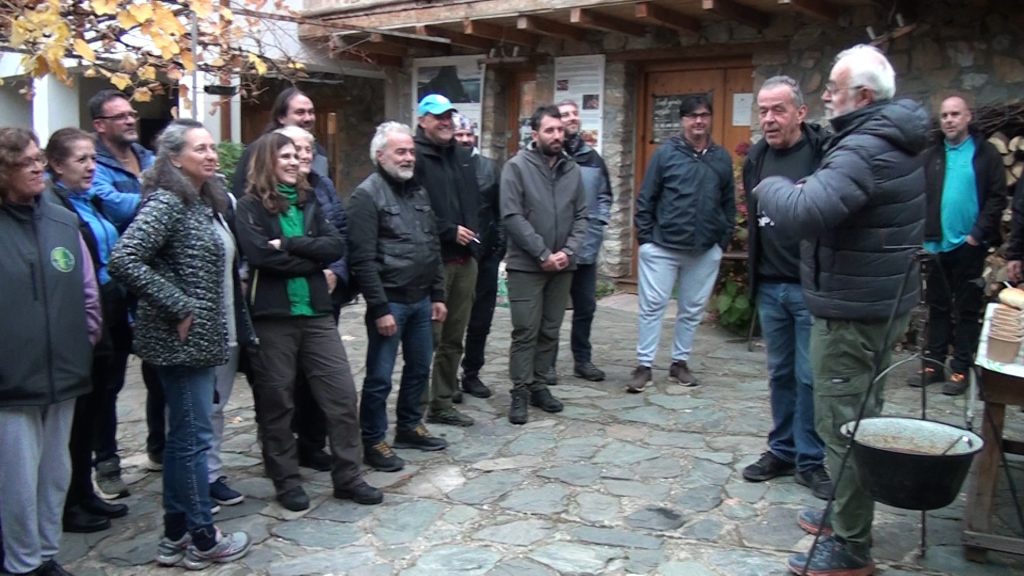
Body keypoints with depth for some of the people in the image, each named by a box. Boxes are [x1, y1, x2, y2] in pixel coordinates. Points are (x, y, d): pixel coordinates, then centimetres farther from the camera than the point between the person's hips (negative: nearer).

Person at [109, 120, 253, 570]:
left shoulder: (204, 201, 13)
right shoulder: (167, 202, -15)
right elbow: (124, 261, -25)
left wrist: (236, 327, 12)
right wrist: (179, 307, -21)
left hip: (201, 339, 10)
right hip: (182, 341, -9)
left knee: (183, 437, 15)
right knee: (193, 437, 0)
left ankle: (176, 535, 26)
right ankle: (203, 540, 13)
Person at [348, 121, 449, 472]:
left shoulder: (418, 192, 13)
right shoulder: (367, 195, -11)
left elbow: (433, 247, 18)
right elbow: (362, 259, -16)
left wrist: (437, 295, 13)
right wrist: (380, 308, -18)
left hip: (420, 300, 8)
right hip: (390, 302, -7)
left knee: (419, 368, 17)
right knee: (380, 377, 1)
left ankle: (409, 427, 34)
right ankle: (373, 443, 14)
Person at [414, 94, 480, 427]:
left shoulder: (462, 156, 18)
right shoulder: (416, 157, -8)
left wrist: (473, 232, 13)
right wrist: (449, 231, -15)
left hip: (465, 259, 8)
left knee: (453, 338, 11)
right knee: (429, 336, -4)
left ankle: (442, 403, 21)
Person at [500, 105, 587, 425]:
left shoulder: (572, 169, 7)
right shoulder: (517, 166, -7)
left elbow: (581, 216, 8)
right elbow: (512, 216, -13)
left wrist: (568, 251, -8)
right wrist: (543, 253, -15)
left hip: (562, 265, 5)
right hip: (526, 265, -4)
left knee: (550, 331, 11)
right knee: (525, 332, -2)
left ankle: (539, 385, 23)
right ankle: (520, 392, 7)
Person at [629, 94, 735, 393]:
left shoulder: (722, 158, 6)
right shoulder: (666, 153, -3)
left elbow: (729, 204, 12)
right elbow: (645, 198, -2)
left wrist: (723, 240, 6)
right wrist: (645, 237, -5)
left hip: (705, 252, 3)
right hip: (662, 247, -3)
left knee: (692, 310, 11)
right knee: (652, 306, 0)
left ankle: (680, 363, 25)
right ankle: (644, 365, 10)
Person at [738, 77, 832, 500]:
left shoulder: (824, 152, -12)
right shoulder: (756, 158, 9)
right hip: (770, 287, 6)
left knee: (810, 377, 2)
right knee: (780, 373, 15)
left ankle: (811, 460, 16)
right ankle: (782, 450, 28)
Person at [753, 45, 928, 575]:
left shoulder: (863, 150, -22)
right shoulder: (895, 142, 12)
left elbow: (804, 214, -34)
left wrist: (773, 188, -14)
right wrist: (803, 191, 2)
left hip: (851, 309, -11)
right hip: (881, 301, 11)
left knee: (842, 422, -2)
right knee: (860, 415, 20)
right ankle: (847, 514, 35)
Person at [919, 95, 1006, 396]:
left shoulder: (986, 153, -1)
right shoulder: (931, 156, 9)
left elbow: (997, 198, -5)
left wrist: (978, 234, -12)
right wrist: (925, 234, -6)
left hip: (969, 245, -3)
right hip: (937, 245, 4)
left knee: (967, 309, 4)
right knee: (938, 306, 10)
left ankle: (960, 369, 9)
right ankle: (934, 363, 18)